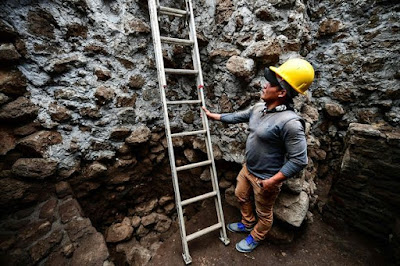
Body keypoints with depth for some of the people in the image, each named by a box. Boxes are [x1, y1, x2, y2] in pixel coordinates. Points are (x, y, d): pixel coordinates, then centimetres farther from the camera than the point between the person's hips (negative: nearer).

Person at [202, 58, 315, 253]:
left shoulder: (290, 122, -29)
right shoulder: (259, 107, -4)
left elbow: (299, 160, -24)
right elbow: (237, 117, 10)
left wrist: (272, 181, -20)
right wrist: (212, 115, 15)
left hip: (266, 178, -8)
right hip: (248, 168, 8)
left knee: (263, 212, 21)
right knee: (241, 196, 29)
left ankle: (255, 237, 52)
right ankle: (247, 224, 58)